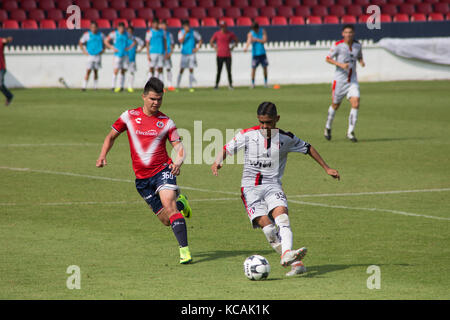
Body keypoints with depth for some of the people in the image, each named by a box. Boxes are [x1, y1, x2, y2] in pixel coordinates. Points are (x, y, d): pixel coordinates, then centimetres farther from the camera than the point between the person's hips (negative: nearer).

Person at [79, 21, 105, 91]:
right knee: (88, 71, -10)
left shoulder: (101, 35, 4)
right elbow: (80, 43, 8)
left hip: (98, 56, 2)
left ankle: (95, 87, 14)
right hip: (90, 56, -2)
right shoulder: (87, 34, -2)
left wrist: (103, 50, 4)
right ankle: (84, 86, -10)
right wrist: (84, 51, -2)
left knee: (96, 71, 7)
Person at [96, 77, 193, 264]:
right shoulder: (129, 116, 4)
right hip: (142, 177, 2)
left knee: (168, 206, -26)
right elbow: (111, 136, 15)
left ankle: (184, 249, -25)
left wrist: (178, 162, -25)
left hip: (162, 170, -2)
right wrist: (102, 156, 0)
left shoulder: (166, 122, 1)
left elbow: (178, 146, -3)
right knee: (166, 220, 4)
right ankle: (180, 204, 39)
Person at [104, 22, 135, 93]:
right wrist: (112, 48, -5)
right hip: (117, 55, -3)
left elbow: (134, 42, 17)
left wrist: (129, 47, 2)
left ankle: (121, 87, 11)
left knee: (123, 71, 3)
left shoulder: (127, 34, 6)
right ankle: (113, 87, -8)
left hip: (125, 55, 3)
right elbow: (106, 41, 4)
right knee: (116, 70, -12)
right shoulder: (114, 34, -2)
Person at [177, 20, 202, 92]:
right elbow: (181, 41, -17)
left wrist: (197, 48, -1)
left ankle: (190, 86, 0)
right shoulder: (181, 32, -1)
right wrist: (185, 33, -22)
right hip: (184, 53, -1)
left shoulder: (193, 32, 1)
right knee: (181, 69, -3)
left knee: (191, 69, -5)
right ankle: (177, 85, 4)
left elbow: (200, 40, 11)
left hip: (191, 53, 1)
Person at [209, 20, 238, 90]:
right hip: (220, 55, 0)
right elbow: (211, 42, 14)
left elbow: (236, 40, 18)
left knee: (229, 71, -2)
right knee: (219, 71, 0)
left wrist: (232, 47, 6)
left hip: (228, 55, 1)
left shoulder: (230, 34, 3)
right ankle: (216, 85, 7)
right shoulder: (217, 34, 2)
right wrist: (215, 48, 2)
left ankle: (230, 84, 5)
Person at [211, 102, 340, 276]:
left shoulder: (286, 139, 2)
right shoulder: (247, 135, 1)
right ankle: (295, 263, -18)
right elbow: (227, 149, 10)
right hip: (250, 186, -1)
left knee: (282, 216, -29)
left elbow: (307, 148, 17)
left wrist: (326, 168, 20)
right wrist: (218, 162, -11)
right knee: (267, 226, -20)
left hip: (272, 185, 1)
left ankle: (287, 254, -48)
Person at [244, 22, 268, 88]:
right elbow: (249, 41, -26)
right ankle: (252, 83, 3)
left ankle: (265, 83, 16)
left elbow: (264, 40, -10)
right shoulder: (250, 33, -9)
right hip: (255, 53, -2)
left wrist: (256, 39, -19)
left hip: (262, 53, 3)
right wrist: (246, 47, -45)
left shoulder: (263, 31, -1)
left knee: (265, 67, 4)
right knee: (253, 68, -6)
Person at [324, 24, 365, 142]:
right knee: (335, 105, 9)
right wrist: (340, 64, -20)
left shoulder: (357, 45, 4)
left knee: (356, 104, -14)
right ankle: (328, 127, 35)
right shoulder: (338, 45, -10)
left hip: (352, 80, 3)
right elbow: (328, 58, -5)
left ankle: (350, 132, -6)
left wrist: (361, 61, -3)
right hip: (339, 79, -3)